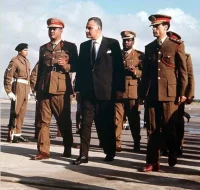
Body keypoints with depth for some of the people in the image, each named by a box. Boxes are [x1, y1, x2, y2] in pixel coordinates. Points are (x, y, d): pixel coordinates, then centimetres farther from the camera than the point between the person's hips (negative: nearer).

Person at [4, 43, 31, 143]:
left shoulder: (27, 62, 16)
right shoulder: (15, 61, -7)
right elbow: (7, 76, -11)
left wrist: (28, 91, 16)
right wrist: (9, 91, -14)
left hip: (25, 89, 7)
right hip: (18, 87, -7)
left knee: (22, 112, 8)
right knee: (15, 112, -4)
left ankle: (17, 134, 15)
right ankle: (11, 135, 1)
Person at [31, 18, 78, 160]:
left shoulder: (70, 46, 5)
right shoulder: (43, 48, 17)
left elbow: (77, 66, 3)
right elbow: (40, 69, 19)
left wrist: (66, 65, -16)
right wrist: (37, 88, 15)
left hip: (61, 89, -3)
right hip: (44, 89, 4)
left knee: (64, 121, 3)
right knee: (43, 121, 0)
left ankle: (68, 149, 17)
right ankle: (43, 151, 2)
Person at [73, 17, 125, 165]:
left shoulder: (112, 44, -1)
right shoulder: (84, 46, 12)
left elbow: (119, 67, -3)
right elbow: (80, 68, 12)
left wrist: (119, 88, -8)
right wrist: (78, 88, 6)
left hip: (106, 91, -3)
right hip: (87, 91, 3)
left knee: (106, 124, 7)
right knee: (86, 123, 0)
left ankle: (110, 152, 24)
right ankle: (83, 155, 3)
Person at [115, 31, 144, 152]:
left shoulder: (140, 55, 8)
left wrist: (135, 71, -16)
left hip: (133, 92, -2)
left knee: (134, 119, 3)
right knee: (117, 118, -6)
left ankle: (137, 144, 11)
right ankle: (116, 143, -4)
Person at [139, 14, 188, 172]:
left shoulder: (177, 45, 2)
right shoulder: (149, 48, 15)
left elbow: (183, 71, -1)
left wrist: (182, 93, -5)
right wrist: (143, 93, 11)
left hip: (170, 94, -4)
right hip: (151, 94, 4)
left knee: (169, 129, 3)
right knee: (152, 129, 3)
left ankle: (173, 158, 26)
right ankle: (152, 162, 7)